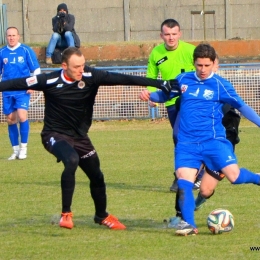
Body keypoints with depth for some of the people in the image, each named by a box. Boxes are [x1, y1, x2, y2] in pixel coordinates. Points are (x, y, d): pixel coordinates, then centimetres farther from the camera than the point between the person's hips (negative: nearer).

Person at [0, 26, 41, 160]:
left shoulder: (26, 50, -2)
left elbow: (36, 70, 1)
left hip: (22, 91, -3)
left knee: (22, 116, -17)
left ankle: (23, 148, -5)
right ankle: (15, 150, 16)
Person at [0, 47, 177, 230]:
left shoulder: (91, 77, -14)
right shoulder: (50, 81, -19)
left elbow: (124, 79, -18)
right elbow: (18, 84, -15)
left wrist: (160, 83, -22)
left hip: (80, 137, 4)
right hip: (55, 135, -4)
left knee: (97, 176, 10)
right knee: (72, 160, -32)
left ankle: (102, 216, 38)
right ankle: (66, 214, -21)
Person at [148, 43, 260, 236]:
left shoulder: (220, 84, 1)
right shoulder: (183, 80, 9)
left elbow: (241, 106, 1)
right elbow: (163, 96, 18)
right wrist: (150, 96, -3)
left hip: (213, 140, -2)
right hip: (187, 143, 2)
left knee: (234, 175, -18)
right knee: (183, 181, -17)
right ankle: (189, 225, -10)